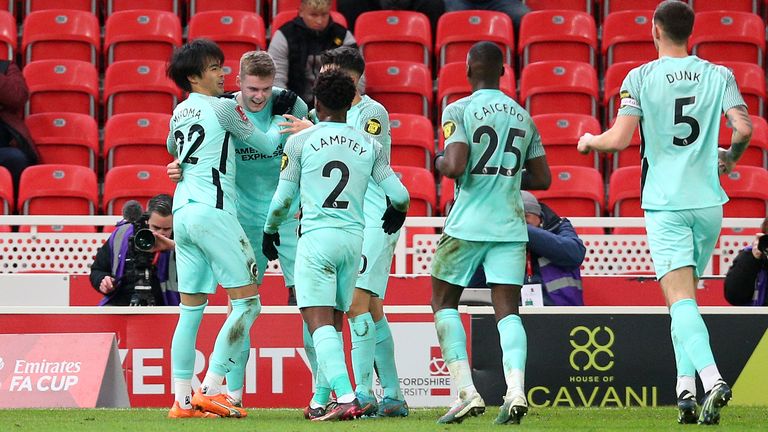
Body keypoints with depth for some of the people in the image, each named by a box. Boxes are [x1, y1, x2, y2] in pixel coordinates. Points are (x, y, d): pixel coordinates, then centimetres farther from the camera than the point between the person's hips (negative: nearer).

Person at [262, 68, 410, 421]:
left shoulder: (300, 142, -1)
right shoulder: (369, 146, 8)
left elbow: (283, 198, 3)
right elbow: (400, 196, 5)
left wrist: (269, 230, 22)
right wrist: (396, 213, 30)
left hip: (317, 236, -4)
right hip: (354, 238, 4)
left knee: (319, 321, -9)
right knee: (333, 322, 15)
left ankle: (345, 397, -25)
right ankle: (322, 400, 17)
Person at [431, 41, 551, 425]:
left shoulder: (460, 110, -6)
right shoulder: (523, 116, 11)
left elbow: (455, 167, -17)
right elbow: (542, 179, 13)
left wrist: (439, 162, 5)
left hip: (468, 223, -4)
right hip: (510, 226, 4)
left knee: (444, 302, 11)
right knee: (507, 310, 3)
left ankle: (466, 392, -2)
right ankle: (515, 389, -19)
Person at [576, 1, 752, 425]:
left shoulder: (641, 77, -3)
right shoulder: (718, 75, 5)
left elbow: (620, 138, -10)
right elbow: (743, 127, -5)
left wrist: (589, 141, 11)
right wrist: (730, 158, 16)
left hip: (665, 202, -3)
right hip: (707, 199, 4)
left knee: (680, 297, -11)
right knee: (686, 294, 18)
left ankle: (711, 378, -31)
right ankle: (687, 386, 9)